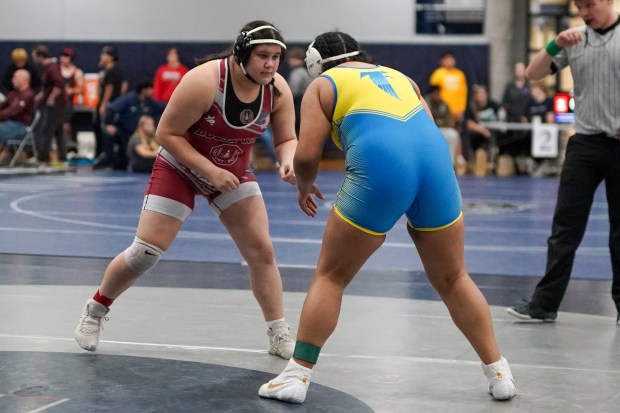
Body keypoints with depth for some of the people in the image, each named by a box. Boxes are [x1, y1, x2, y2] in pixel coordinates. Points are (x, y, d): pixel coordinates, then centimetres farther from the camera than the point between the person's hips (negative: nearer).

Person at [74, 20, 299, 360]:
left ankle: (280, 336, 6)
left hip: (233, 172, 4)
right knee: (146, 251, -6)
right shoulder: (204, 81, -31)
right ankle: (95, 311, 17)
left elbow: (287, 139, -5)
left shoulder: (277, 89, -17)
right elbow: (167, 133, -24)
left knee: (261, 250, -4)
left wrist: (288, 162, -28)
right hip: (180, 167, -4)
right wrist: (209, 171, -28)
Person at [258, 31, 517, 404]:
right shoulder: (398, 77, 32)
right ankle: (499, 373, 23)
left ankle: (298, 376, 9)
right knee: (453, 280, 20)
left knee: (330, 276, 11)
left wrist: (305, 187, 27)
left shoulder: (322, 85, 18)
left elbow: (306, 156, 7)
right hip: (437, 161, 5)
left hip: (381, 168, -4)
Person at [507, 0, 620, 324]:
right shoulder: (574, 39, 6)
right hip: (584, 143, 3)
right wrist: (554, 45, -12)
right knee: (565, 228, 2)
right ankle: (545, 303, 4)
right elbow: (533, 74, 6)